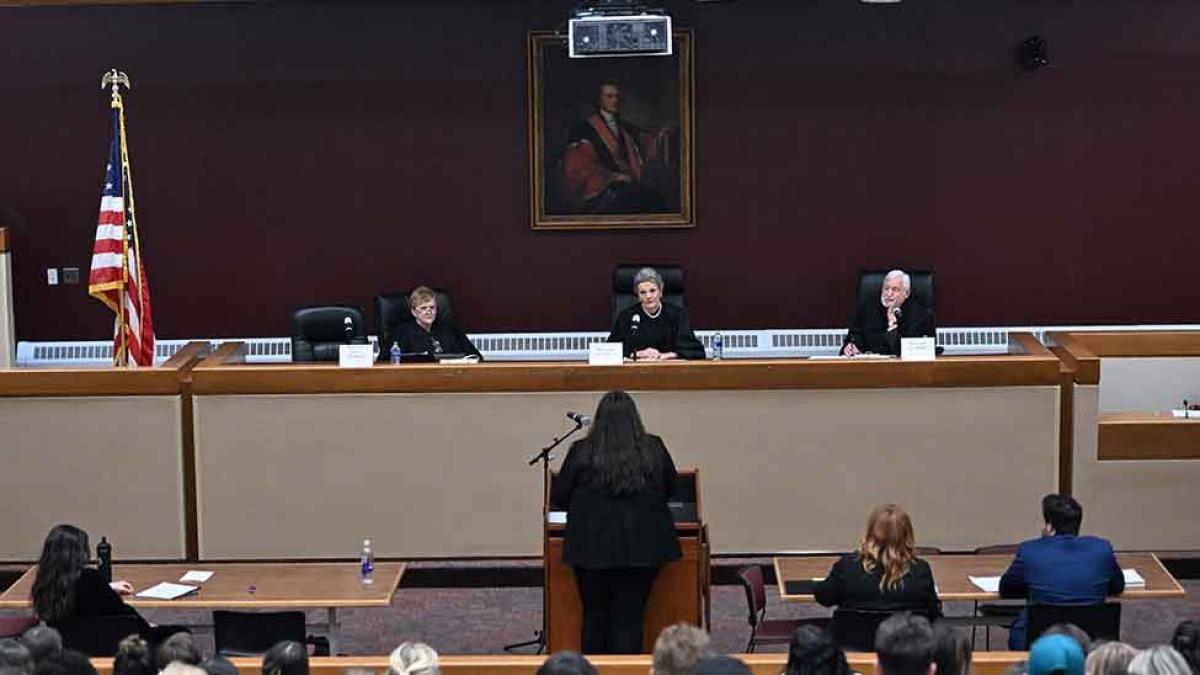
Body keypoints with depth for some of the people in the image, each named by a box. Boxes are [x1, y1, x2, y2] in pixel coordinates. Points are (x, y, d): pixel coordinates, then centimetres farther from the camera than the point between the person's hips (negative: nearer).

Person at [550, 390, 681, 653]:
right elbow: (669, 488, 17)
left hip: (592, 546, 0)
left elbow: (558, 496, 5)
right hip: (641, 548, 0)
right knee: (629, 618, 3)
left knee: (594, 618, 11)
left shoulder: (582, 452, -4)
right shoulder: (654, 449, 1)